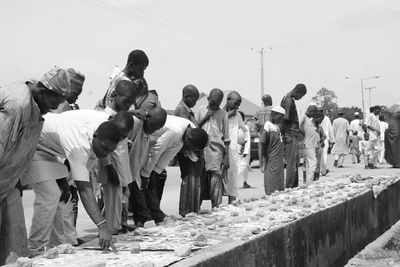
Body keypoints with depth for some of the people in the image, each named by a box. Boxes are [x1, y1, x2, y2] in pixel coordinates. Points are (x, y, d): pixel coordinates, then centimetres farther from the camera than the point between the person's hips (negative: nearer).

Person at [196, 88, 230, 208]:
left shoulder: (223, 113, 6)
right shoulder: (201, 110, 12)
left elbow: (226, 139, 5)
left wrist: (226, 158, 0)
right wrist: (205, 118, -2)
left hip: (216, 150, -2)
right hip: (201, 150, 2)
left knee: (215, 182, -8)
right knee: (200, 182, 2)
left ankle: (216, 208, -4)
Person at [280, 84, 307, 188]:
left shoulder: (286, 98, 16)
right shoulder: (289, 101, -15)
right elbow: (284, 119, -19)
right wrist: (285, 136, -19)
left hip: (293, 136, 10)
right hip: (291, 136, -10)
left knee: (295, 162, 13)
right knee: (291, 163, -8)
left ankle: (294, 186, 18)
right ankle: (289, 187, -5)